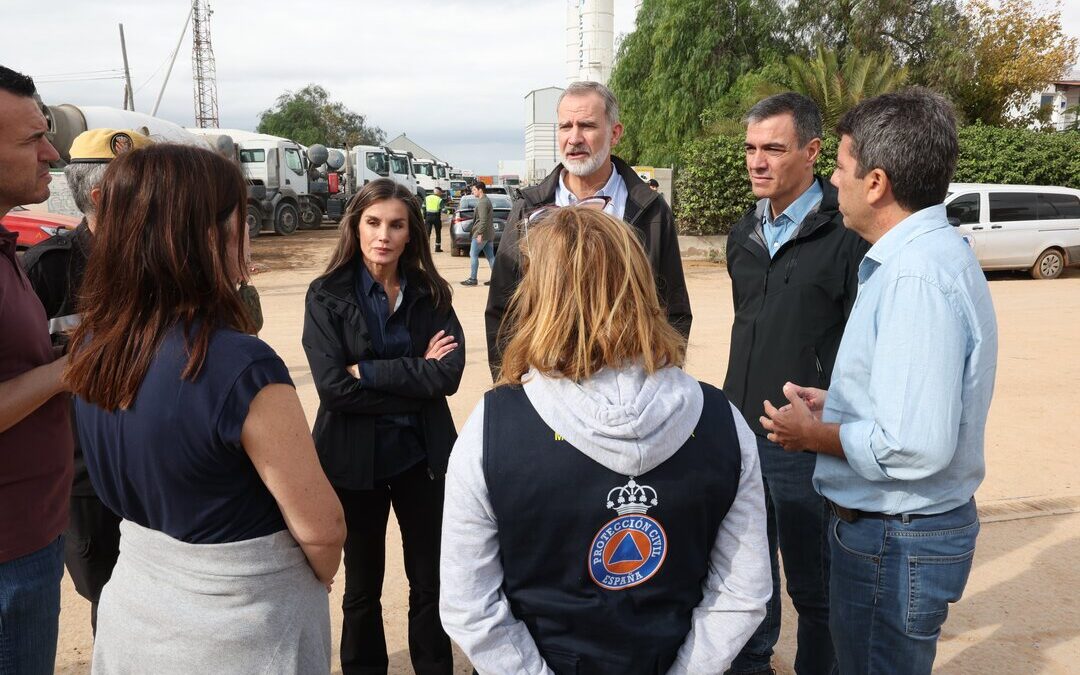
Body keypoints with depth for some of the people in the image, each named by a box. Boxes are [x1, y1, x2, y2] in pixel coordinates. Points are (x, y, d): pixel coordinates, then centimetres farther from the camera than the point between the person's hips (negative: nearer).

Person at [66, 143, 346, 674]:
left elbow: (127, 479, 6)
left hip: (133, 612, 6)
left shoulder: (93, 348, -7)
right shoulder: (241, 367, -30)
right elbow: (320, 527, -23)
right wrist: (319, 578, -3)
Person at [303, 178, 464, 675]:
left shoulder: (430, 294, 0)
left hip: (422, 454, 2)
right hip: (354, 458, -1)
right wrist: (416, 375, -15)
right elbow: (333, 388, -17)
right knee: (362, 586, 16)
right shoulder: (326, 295, -7)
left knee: (430, 582, 13)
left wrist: (368, 372, -19)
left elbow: (450, 373, -14)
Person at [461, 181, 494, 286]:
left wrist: (480, 234, -22)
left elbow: (483, 220, -22)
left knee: (473, 255, -3)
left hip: (481, 233, -10)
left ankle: (472, 279, -1)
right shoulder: (487, 200, 17)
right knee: (490, 256, 7)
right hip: (489, 234, 10)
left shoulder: (482, 202, -14)